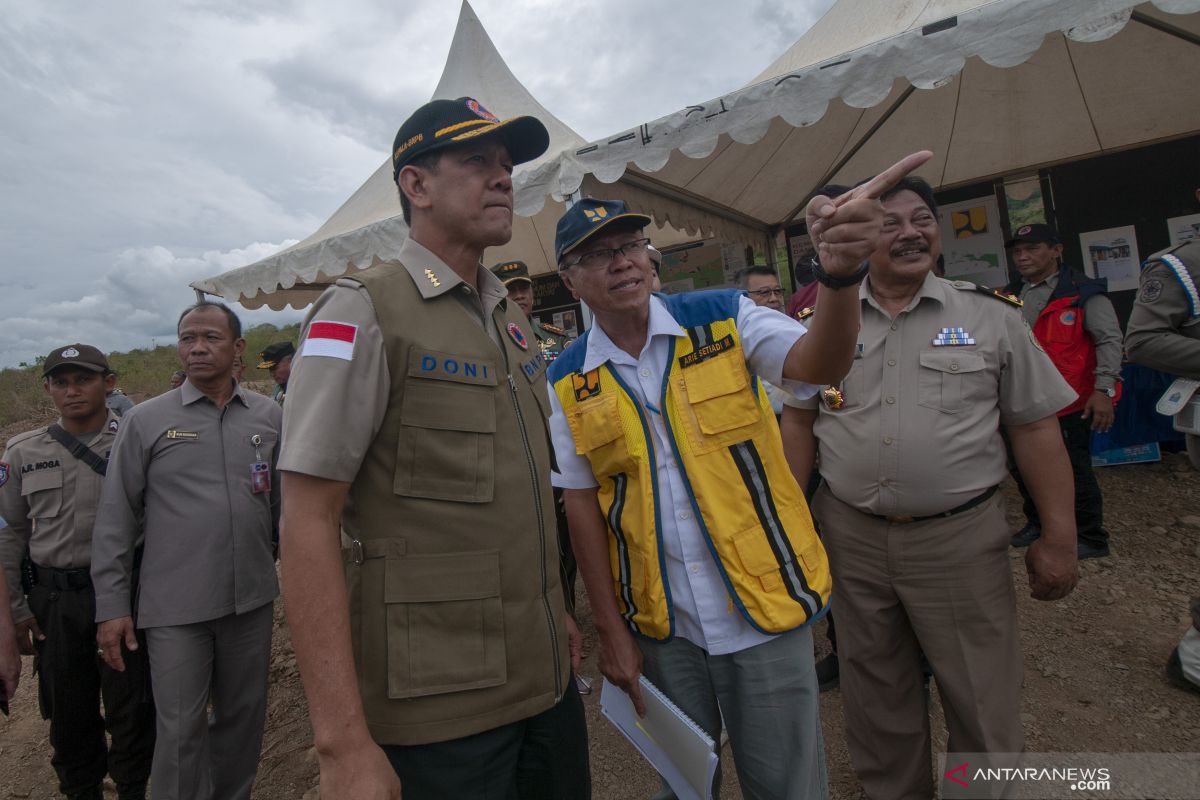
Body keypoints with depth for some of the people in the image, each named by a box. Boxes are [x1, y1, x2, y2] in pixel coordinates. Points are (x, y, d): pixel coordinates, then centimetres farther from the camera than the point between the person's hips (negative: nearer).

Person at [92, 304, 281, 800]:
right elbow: (115, 520, -1)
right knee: (181, 732, 8)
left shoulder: (269, 417, 3)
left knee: (243, 717, 17)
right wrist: (111, 608, -3)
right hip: (175, 608, -2)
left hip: (252, 599, 3)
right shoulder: (146, 420, -3)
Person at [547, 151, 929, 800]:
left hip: (763, 604, -1)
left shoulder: (722, 319, -7)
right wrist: (611, 631, 0)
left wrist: (840, 272, -42)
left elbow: (818, 364, -22)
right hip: (661, 625, 2)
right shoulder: (567, 382, -3)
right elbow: (582, 506, -2)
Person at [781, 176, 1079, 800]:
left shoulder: (991, 315, -1)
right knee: (875, 697, 19)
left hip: (961, 537, -1)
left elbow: (1035, 428, 1)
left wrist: (1059, 538, -1)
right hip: (850, 537, 2)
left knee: (983, 702, 13)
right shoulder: (825, 320, 3)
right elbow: (798, 422, 8)